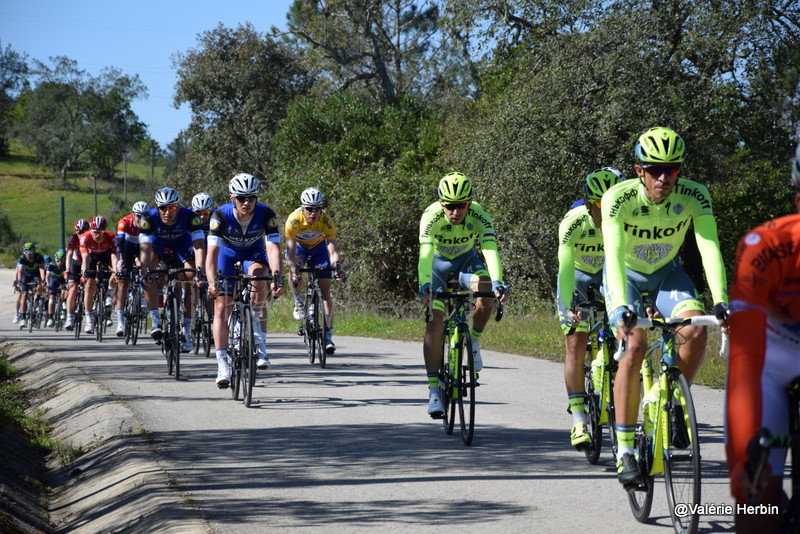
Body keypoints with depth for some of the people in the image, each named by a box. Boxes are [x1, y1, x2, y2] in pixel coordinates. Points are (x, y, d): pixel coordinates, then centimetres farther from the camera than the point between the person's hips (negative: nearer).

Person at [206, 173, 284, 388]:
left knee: (258, 273, -35)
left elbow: (273, 248, -34)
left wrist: (276, 278, -50)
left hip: (253, 253, 0)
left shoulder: (266, 215, -26)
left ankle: (259, 342, -24)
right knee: (221, 307, -9)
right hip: (227, 254, 1)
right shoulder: (221, 215, -28)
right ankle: (222, 364, -6)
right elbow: (212, 251, -34)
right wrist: (212, 282, -49)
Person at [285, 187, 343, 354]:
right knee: (294, 269, -35)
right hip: (298, 246, -1)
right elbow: (290, 252, -38)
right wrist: (294, 271, -55)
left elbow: (333, 250, -35)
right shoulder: (294, 220, -35)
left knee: (325, 289, -7)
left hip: (318, 247, 1)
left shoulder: (326, 221, -32)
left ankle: (328, 335, -2)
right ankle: (298, 302, -8)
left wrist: (337, 268, -53)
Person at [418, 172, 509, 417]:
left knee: (487, 293, -30)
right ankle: (433, 389, -15)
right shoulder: (431, 216, -32)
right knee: (434, 319, -16)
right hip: (438, 262, -1)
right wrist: (425, 286, -60)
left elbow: (490, 250, -42)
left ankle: (473, 341, -2)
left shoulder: (479, 216, -30)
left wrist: (497, 282, -58)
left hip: (466, 259, 1)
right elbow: (425, 254, -43)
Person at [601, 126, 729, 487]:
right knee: (635, 345, -24)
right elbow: (614, 253, -41)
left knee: (696, 331, -25)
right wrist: (621, 308, -55)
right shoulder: (619, 198, -31)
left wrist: (721, 302, -47)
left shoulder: (694, 196, -25)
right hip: (625, 274, -2)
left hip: (666, 272, 2)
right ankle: (624, 451, -18)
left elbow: (709, 247, -34)